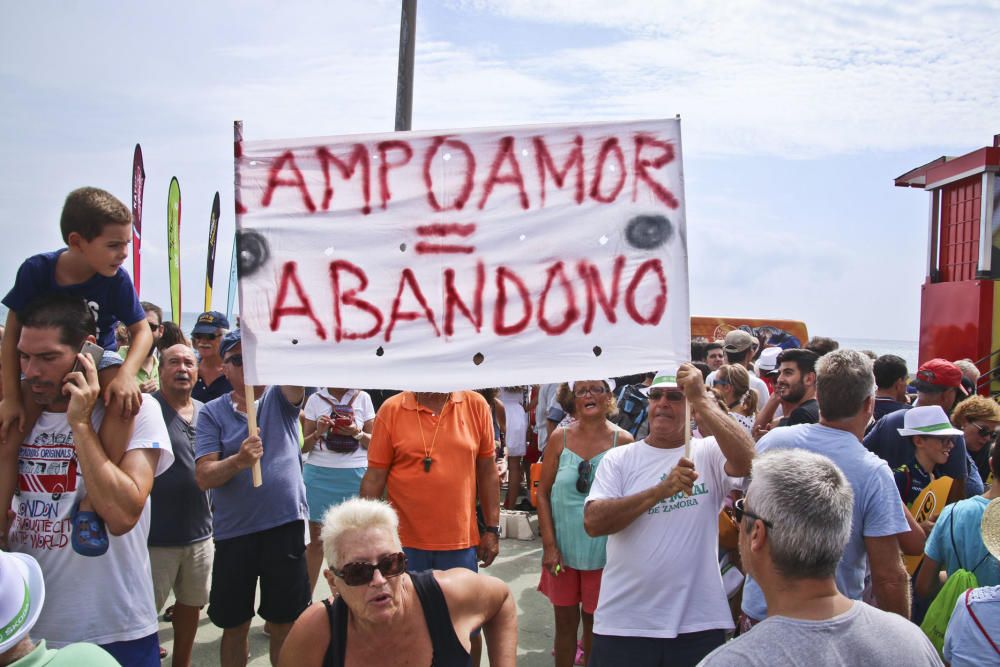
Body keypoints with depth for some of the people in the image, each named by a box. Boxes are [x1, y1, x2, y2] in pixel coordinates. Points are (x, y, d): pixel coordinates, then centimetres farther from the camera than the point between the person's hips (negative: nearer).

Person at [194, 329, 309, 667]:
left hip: (286, 527, 0)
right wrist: (238, 461, -27)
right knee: (234, 626, 14)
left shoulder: (281, 398, 3)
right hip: (233, 534, 0)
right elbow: (203, 477, -8)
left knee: (284, 625, 11)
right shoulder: (212, 412, 1)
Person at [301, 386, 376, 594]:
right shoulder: (315, 399, 6)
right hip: (319, 474, 0)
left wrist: (357, 433, -12)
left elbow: (373, 442, 7)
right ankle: (306, 595, 17)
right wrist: (318, 432, -12)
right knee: (316, 538, 5)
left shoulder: (362, 398, 5)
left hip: (354, 475, 0)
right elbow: (304, 446, 7)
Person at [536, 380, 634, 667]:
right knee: (565, 620, 11)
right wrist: (549, 545, -6)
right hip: (563, 546, 1)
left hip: (603, 549, -1)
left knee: (594, 621, 11)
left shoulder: (623, 441, -6)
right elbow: (543, 493, 0)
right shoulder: (561, 437, -2)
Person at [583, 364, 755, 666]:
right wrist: (660, 490, -21)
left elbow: (747, 460, -21)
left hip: (699, 622, 0)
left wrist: (701, 398, -25)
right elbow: (592, 523, -11)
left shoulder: (709, 452, 1)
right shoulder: (619, 458, 2)